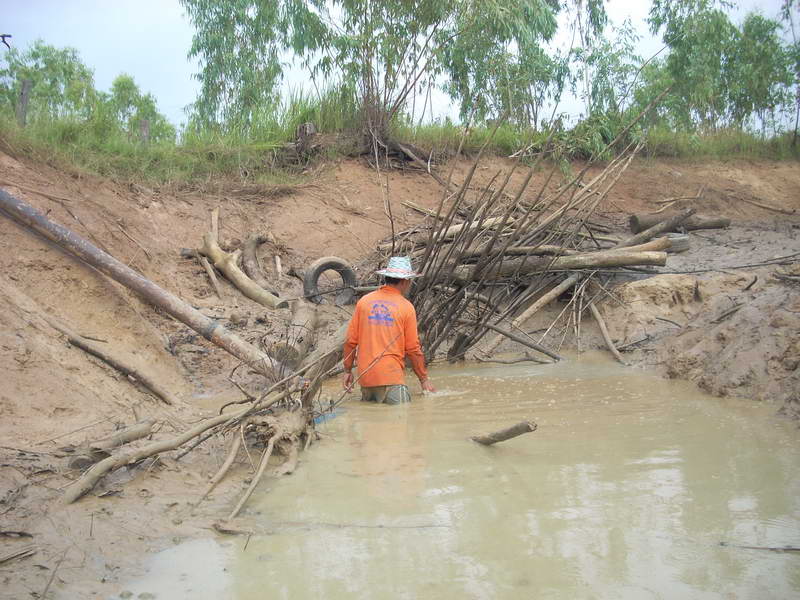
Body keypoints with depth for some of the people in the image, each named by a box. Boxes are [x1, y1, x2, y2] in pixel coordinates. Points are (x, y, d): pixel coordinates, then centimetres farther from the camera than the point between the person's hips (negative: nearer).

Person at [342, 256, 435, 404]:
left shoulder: (364, 302, 6)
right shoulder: (406, 307, -2)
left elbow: (350, 341, 7)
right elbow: (413, 349, 0)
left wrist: (348, 371, 17)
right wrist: (424, 379, 11)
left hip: (365, 376, 4)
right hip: (391, 378, -4)